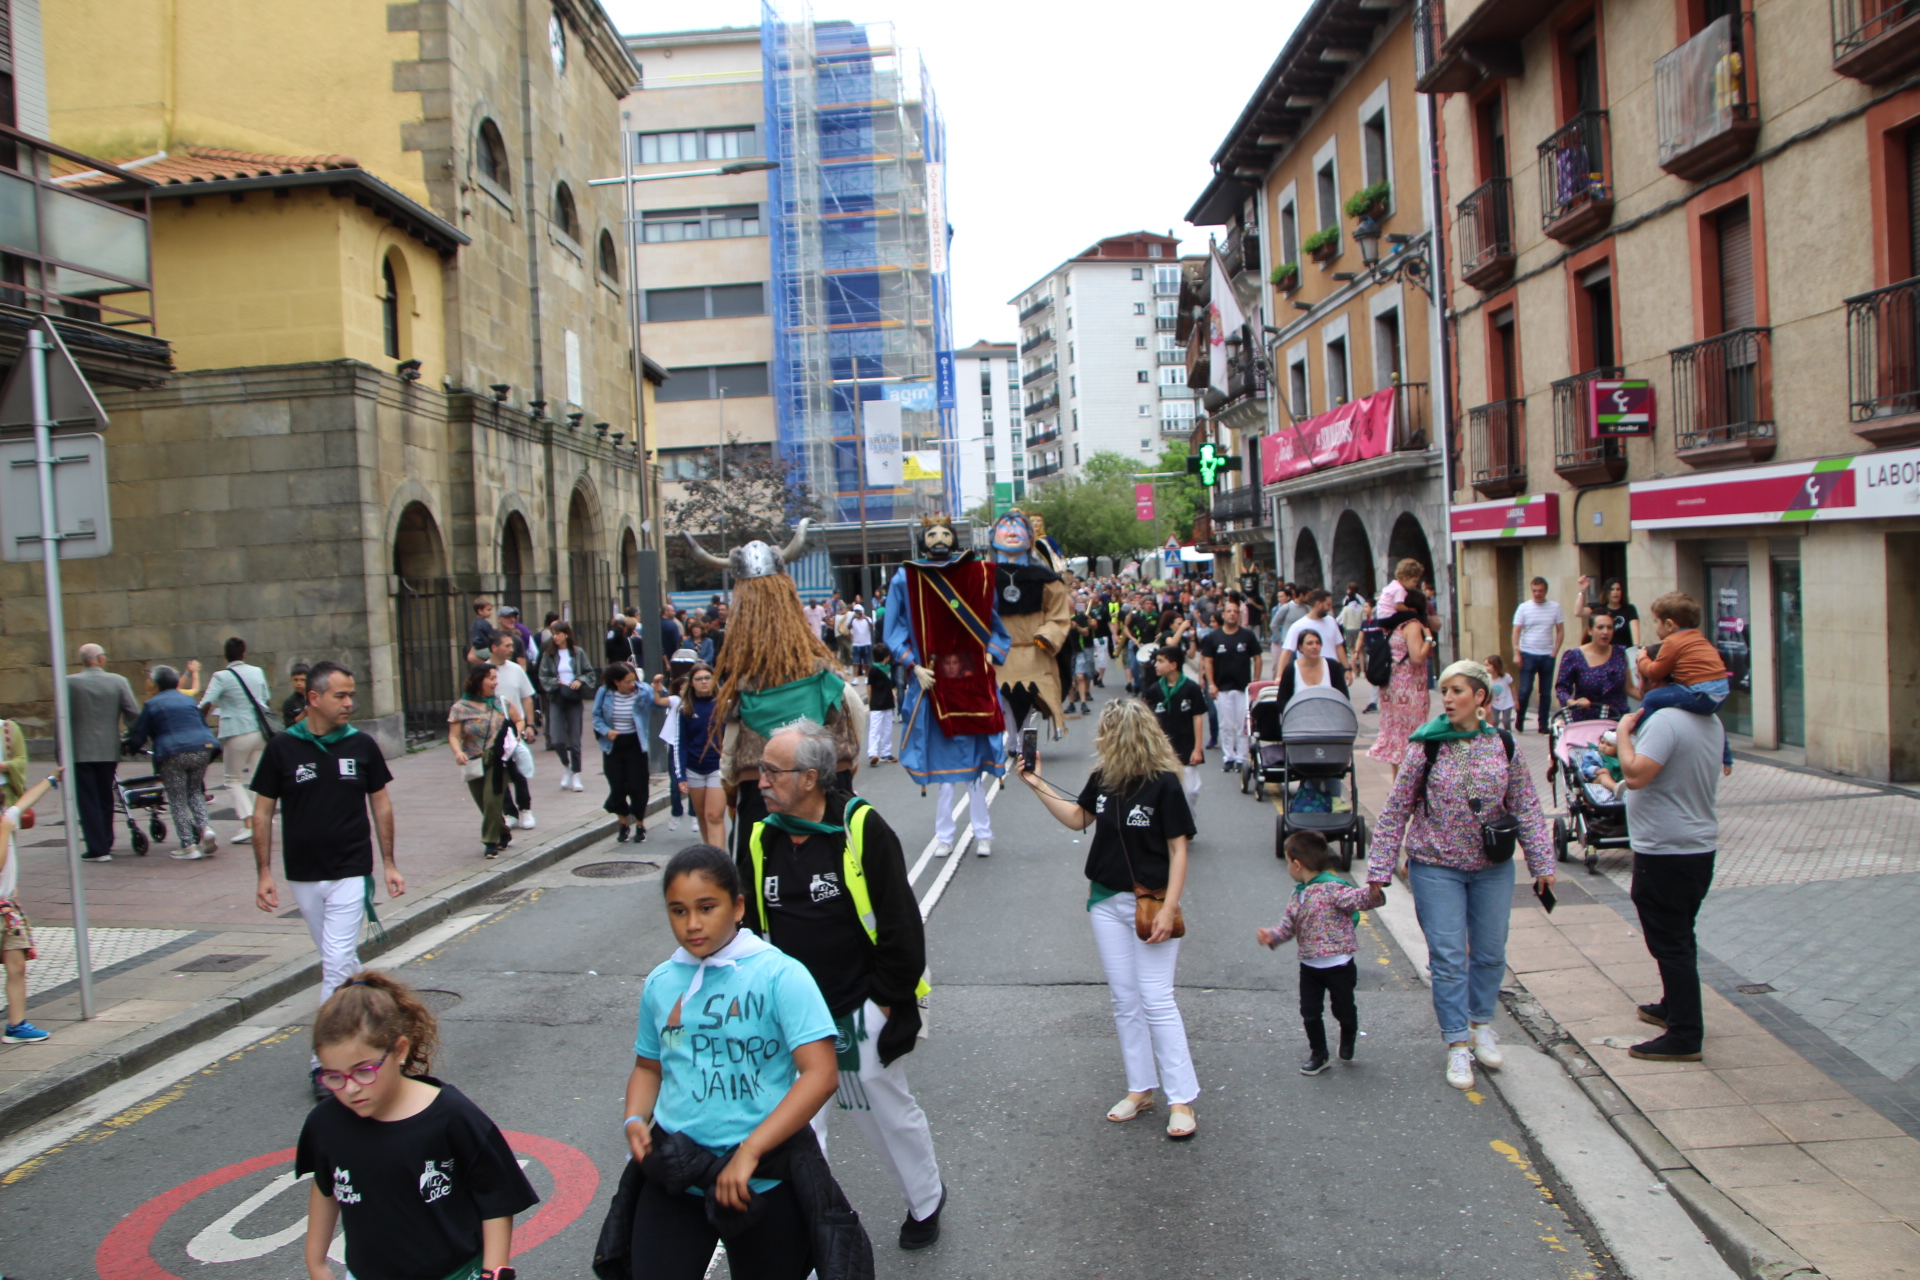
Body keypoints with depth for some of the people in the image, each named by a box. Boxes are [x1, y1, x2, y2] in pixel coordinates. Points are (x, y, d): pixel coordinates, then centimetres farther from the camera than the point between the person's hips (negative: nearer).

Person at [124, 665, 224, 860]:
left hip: (172, 755, -4)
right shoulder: (188, 700, 21)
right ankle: (205, 828, -1)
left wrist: (129, 747, 30)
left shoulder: (151, 704, 9)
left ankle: (189, 847, 3)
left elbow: (138, 737, 9)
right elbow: (204, 726, 28)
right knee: (195, 792, 21)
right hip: (202, 748, 4)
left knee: (178, 801, 6)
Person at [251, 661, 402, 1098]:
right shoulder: (283, 747, -3)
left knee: (337, 966, -7)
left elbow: (380, 804, 9)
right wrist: (264, 873, -2)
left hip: (351, 873, -1)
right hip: (303, 877, 2)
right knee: (339, 962, 14)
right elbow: (263, 812, 3)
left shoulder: (362, 745, -1)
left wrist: (389, 864, 7)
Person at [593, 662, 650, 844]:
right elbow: (597, 716, 2)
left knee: (637, 786, 1)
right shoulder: (603, 693, -7)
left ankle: (640, 824, 21)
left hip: (635, 745, -2)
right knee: (617, 788, 7)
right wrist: (606, 731, -15)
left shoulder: (641, 692, -12)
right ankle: (624, 823, 28)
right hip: (613, 746, 2)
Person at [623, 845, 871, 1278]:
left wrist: (749, 1151, -24)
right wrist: (635, 1121, -3)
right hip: (675, 1175, 4)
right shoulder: (660, 983, 4)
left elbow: (821, 1073, -19)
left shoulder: (780, 975, -13)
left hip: (765, 1181, -3)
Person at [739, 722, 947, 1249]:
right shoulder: (761, 840, 2)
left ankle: (926, 1200, 38)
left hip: (861, 1015, -4)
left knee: (889, 1110, 13)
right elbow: (750, 926, 12)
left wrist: (887, 1000, -11)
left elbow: (902, 923, -12)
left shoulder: (862, 829, -14)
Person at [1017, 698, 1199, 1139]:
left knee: (1156, 1001, -5)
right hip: (1106, 901, 6)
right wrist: (1038, 785, 11)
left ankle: (1181, 1099, 6)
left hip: (1150, 901, -6)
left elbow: (1178, 849, -14)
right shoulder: (1103, 776, 2)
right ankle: (1140, 1088, 24)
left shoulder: (1163, 782, -16)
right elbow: (1078, 818, 18)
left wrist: (1168, 909, -19)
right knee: (1124, 1001, 12)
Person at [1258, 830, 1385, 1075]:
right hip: (1309, 965, 6)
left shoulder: (1333, 889, -19)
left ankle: (1348, 1041, 40)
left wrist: (1373, 893, -49)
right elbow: (1289, 924, 9)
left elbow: (1358, 899, -29)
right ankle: (1318, 1054, 25)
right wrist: (1272, 936, -7)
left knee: (1343, 1009, 10)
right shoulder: (1298, 894, 6)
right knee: (1309, 1012, 8)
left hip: (1338, 964, -6)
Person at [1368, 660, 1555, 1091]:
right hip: (1436, 867, -3)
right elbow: (1396, 810, -6)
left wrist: (1542, 864, 3)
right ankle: (1457, 1043, 10)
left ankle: (1481, 1024, 34)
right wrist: (1378, 870, -8)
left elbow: (1526, 809, 4)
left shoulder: (1504, 746, -3)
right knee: (1448, 957, -1)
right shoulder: (1427, 746, -9)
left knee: (1490, 952, 13)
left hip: (1493, 867, 3)